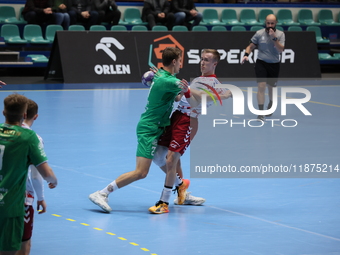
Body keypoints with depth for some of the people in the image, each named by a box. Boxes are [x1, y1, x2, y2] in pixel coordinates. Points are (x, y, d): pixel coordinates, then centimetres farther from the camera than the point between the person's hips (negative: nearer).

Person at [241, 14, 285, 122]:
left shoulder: (280, 34, -3)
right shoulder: (259, 34, -2)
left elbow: (281, 49, -15)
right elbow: (251, 46, 7)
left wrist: (274, 38, -25)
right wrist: (246, 55, -11)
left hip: (274, 64, 1)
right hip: (261, 63, -1)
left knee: (270, 87, 12)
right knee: (261, 86, -15)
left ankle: (270, 103, 46)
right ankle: (261, 112, -16)